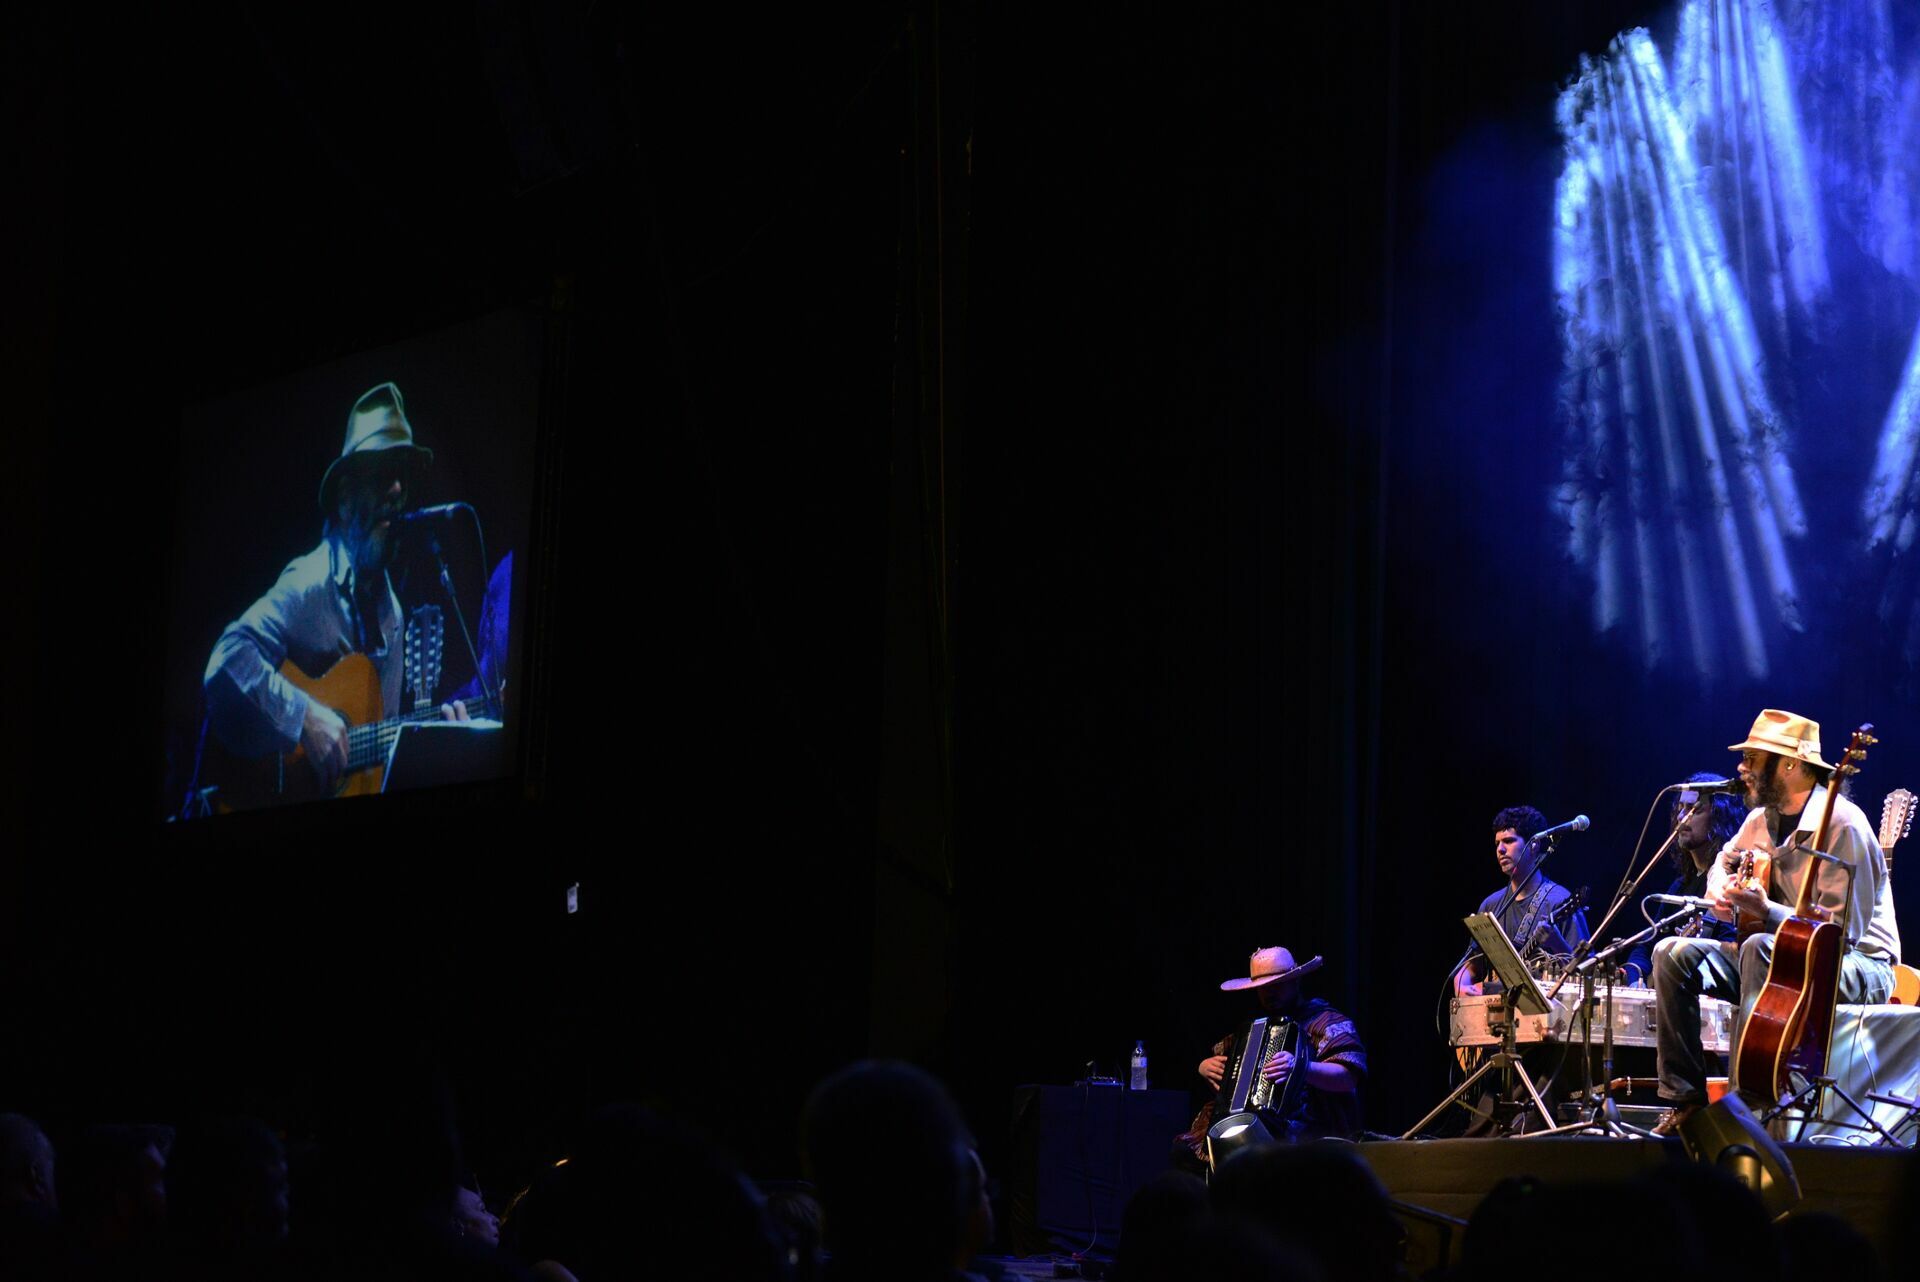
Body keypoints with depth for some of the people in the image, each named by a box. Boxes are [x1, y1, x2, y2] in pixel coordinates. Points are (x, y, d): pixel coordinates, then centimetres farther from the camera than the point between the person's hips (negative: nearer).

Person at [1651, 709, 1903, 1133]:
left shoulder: (1842, 824, -19)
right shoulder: (1762, 820, 7)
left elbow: (1843, 930, -24)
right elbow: (1725, 861, 30)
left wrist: (1767, 911, -32)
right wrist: (1720, 892, 5)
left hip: (1857, 967, -9)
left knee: (1760, 949, -38)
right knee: (1673, 953, -6)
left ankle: (1749, 1101, -38)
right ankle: (1686, 1098, -7)